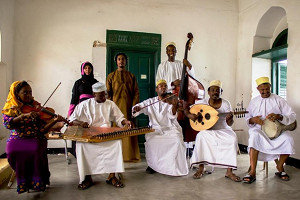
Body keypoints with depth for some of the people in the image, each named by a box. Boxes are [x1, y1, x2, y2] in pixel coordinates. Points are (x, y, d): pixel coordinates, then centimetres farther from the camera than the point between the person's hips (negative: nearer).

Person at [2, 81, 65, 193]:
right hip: (16, 139, 1)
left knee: (36, 150, -32)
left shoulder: (37, 107, 2)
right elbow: (7, 124, -15)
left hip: (35, 138, -1)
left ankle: (37, 181, -11)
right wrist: (24, 115, -27)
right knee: (12, 151, -30)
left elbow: (43, 129, -5)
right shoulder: (10, 108, 4)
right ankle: (22, 181, -7)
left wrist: (55, 120, -23)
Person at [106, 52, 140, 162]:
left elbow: (136, 93, 6)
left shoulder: (131, 76, 13)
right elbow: (108, 94, 5)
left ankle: (130, 155, 7)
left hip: (128, 108, 1)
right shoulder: (111, 76, 11)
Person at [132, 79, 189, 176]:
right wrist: (136, 108, -21)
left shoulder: (170, 101, 7)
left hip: (170, 128, 0)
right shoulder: (150, 102, 12)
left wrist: (174, 106, -28)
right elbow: (139, 106, 3)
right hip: (155, 129, 0)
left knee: (177, 140, -27)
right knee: (150, 141, -28)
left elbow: (172, 116, -8)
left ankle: (175, 166, -8)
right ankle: (152, 165, -5)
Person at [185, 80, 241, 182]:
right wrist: (190, 115, -20)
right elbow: (186, 110, 2)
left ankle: (229, 172, -19)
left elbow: (229, 124, -5)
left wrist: (230, 119, -29)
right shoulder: (203, 103, -2)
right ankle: (201, 169, -20)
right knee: (201, 136, -32)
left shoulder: (226, 104, -3)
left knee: (233, 139, -29)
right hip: (207, 130, 0)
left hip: (223, 131, 1)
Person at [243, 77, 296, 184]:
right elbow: (247, 120, 13)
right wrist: (253, 120, -11)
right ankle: (252, 172, -34)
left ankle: (279, 168, -5)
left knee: (288, 139, -30)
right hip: (259, 129, 0)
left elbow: (292, 116, 0)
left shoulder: (278, 100, 7)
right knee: (254, 136, -35)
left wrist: (279, 116, -20)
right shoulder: (253, 102, 12)